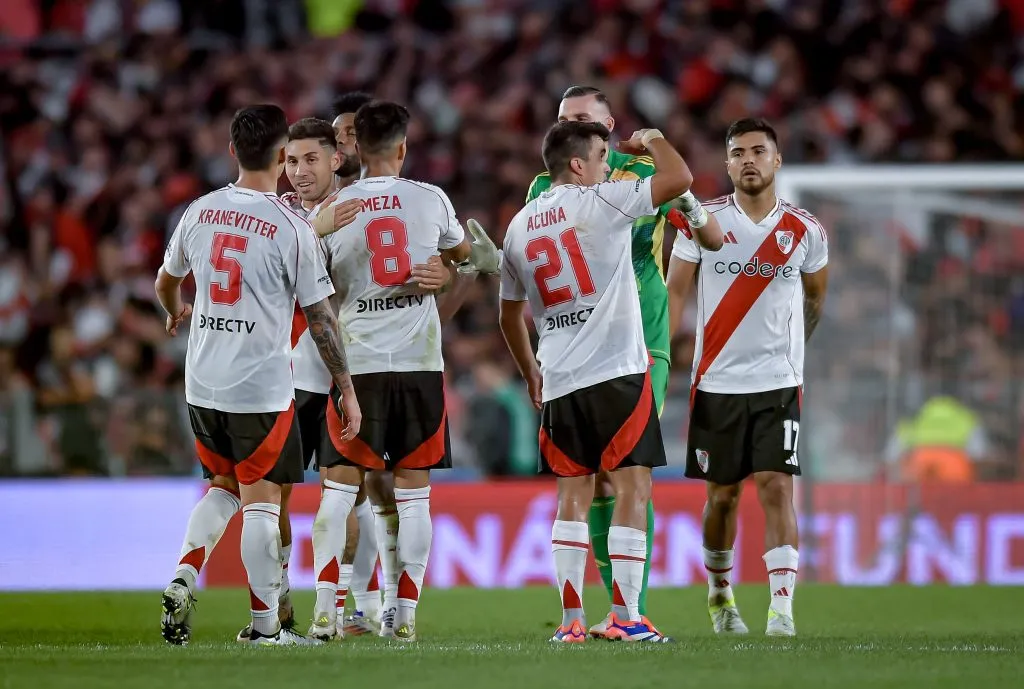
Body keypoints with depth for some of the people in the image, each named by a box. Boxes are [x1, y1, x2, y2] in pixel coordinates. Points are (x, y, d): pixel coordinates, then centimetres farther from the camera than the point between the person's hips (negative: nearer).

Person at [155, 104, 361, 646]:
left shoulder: (200, 211, 4)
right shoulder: (292, 229, -11)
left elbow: (165, 284, 20)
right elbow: (320, 320, -8)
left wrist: (176, 313, 44)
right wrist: (347, 390, 1)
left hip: (202, 385, 5)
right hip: (261, 388, -5)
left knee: (224, 486, 21)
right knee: (261, 499, 2)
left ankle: (182, 580, 3)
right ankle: (265, 624, 6)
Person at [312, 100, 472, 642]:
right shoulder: (431, 200, 3)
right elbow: (460, 254, 24)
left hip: (357, 364, -1)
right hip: (420, 363, 1)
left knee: (339, 488, 4)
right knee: (413, 493, 6)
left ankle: (326, 610, -4)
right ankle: (403, 612, 3)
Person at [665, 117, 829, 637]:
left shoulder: (805, 231, 3)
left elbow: (815, 297, 19)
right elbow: (675, 292, 0)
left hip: (779, 384, 0)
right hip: (717, 381, 0)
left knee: (776, 489, -12)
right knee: (723, 496, 8)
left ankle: (782, 608, -15)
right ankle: (719, 592, 29)